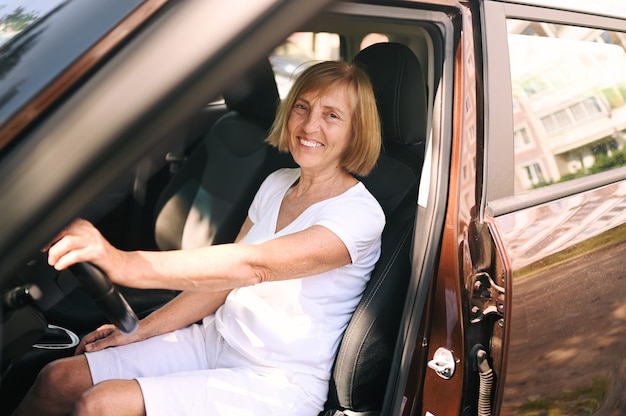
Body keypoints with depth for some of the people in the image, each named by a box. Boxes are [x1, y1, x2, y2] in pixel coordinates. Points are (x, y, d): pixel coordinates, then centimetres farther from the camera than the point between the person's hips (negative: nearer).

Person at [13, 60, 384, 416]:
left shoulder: (360, 214, -18)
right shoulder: (277, 184, 7)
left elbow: (253, 266, -34)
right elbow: (225, 277, 10)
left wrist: (124, 264, -44)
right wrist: (139, 330, 2)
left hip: (279, 384, -7)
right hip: (216, 340, 7)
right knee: (57, 380, -5)